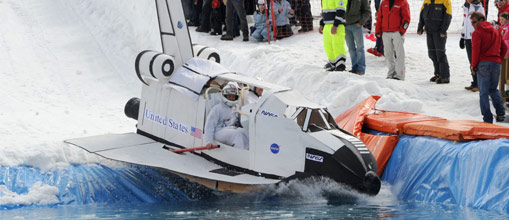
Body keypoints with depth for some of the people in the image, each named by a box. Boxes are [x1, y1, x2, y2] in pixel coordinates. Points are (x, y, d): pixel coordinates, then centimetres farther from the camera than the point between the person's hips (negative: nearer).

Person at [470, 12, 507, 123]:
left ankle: (487, 119, -6)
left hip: (483, 64, -5)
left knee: (483, 92, 0)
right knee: (493, 89, 22)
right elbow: (504, 48, 16)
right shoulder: (496, 31, 16)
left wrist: (474, 65, -5)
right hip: (496, 64, 5)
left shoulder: (477, 33, -4)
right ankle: (500, 111, 5)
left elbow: (475, 50, -13)